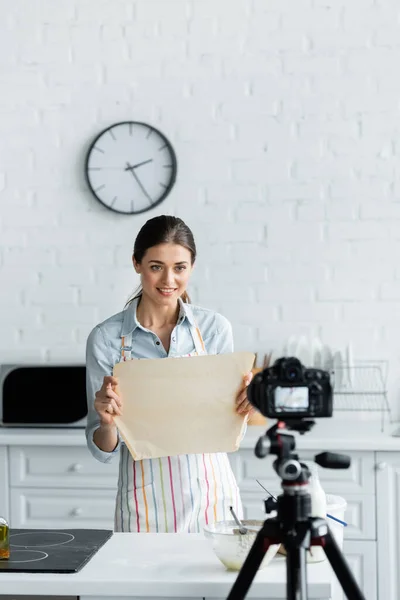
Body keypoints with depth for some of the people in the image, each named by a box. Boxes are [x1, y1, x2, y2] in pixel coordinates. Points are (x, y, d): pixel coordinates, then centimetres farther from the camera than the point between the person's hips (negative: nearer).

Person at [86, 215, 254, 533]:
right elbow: (104, 450, -1)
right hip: (147, 503, -1)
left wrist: (243, 407, -14)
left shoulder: (215, 327, -1)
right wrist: (107, 421, -21)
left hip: (212, 494, 1)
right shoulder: (106, 338, -5)